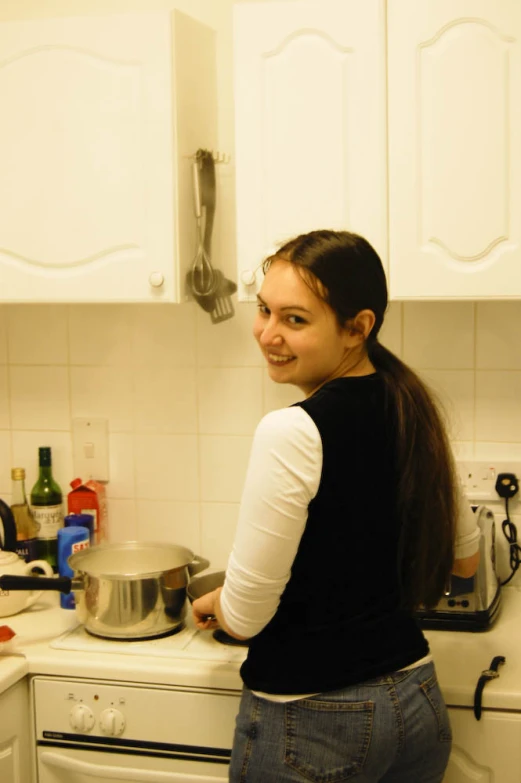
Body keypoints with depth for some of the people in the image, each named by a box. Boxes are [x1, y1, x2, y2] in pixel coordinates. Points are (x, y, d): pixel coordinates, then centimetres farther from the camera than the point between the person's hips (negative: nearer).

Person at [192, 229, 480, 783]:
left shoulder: (292, 433, -23)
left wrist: (211, 603, 3)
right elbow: (464, 558, 12)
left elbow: (244, 616, -19)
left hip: (311, 724, -6)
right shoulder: (411, 412, -1)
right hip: (417, 706, 7)